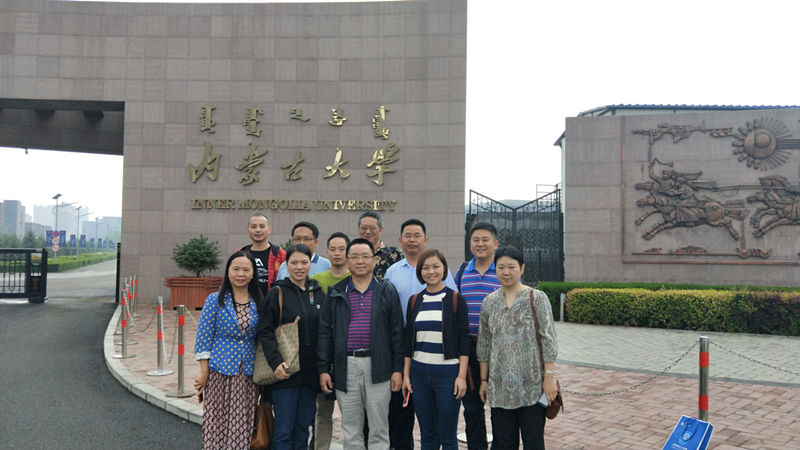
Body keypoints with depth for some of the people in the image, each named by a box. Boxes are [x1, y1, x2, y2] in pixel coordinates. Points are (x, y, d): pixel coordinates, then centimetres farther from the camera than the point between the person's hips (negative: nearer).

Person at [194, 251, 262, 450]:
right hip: (220, 371, -2)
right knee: (217, 422, -1)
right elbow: (203, 338, -3)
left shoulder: (259, 303, 6)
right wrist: (204, 373, -7)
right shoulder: (215, 300, -2)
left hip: (248, 373, 2)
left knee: (243, 425, 4)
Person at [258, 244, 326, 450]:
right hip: (285, 372, -4)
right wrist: (276, 361, -21)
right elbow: (265, 331, -8)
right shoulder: (277, 293, -3)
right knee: (284, 431, -1)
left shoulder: (319, 293, 9)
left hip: (310, 372, 4)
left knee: (303, 428, 11)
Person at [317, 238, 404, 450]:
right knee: (350, 429, 10)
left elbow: (396, 332, 3)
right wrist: (323, 369, 1)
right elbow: (325, 333, 7)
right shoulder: (336, 293, 8)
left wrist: (398, 369, -2)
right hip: (346, 367, 1)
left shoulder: (387, 291, 4)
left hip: (378, 367, -1)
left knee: (379, 428, 6)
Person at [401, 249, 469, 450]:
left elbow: (463, 340, -5)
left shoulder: (455, 299, -3)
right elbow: (408, 340, 12)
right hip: (420, 373, 4)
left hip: (448, 373, -4)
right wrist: (406, 374, 8)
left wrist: (462, 376, -11)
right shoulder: (415, 301, 8)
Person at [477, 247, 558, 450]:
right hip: (500, 386, 3)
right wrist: (484, 380, 10)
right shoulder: (489, 302, 7)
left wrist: (549, 376, -11)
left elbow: (549, 340, -6)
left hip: (532, 385, -3)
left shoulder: (537, 298, -3)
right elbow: (484, 344, 10)